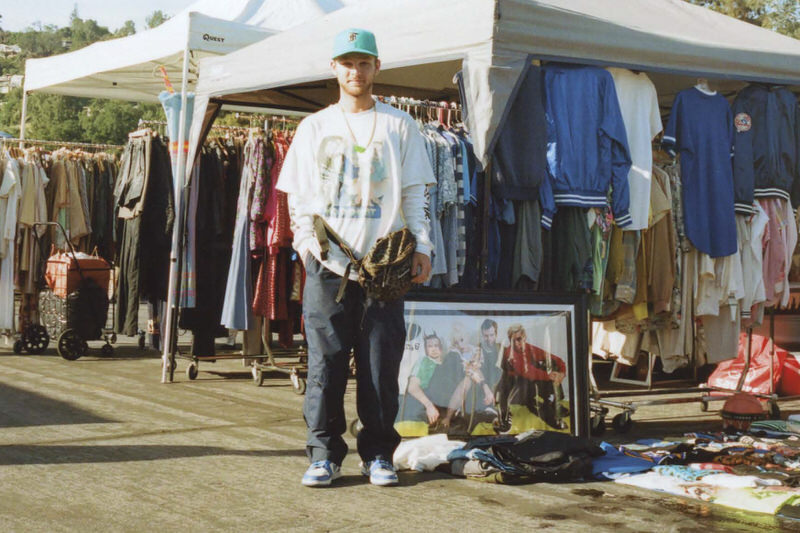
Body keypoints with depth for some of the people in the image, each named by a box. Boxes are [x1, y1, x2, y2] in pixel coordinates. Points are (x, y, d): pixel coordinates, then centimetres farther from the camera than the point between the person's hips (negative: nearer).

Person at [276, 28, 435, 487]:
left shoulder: (399, 126, 10)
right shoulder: (314, 127, 13)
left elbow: (415, 192, 8)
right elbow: (297, 194, 11)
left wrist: (422, 247, -2)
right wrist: (306, 239, -5)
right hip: (327, 264, 1)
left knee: (381, 363, 1)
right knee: (326, 363, 0)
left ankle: (378, 454, 12)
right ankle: (325, 454, 9)